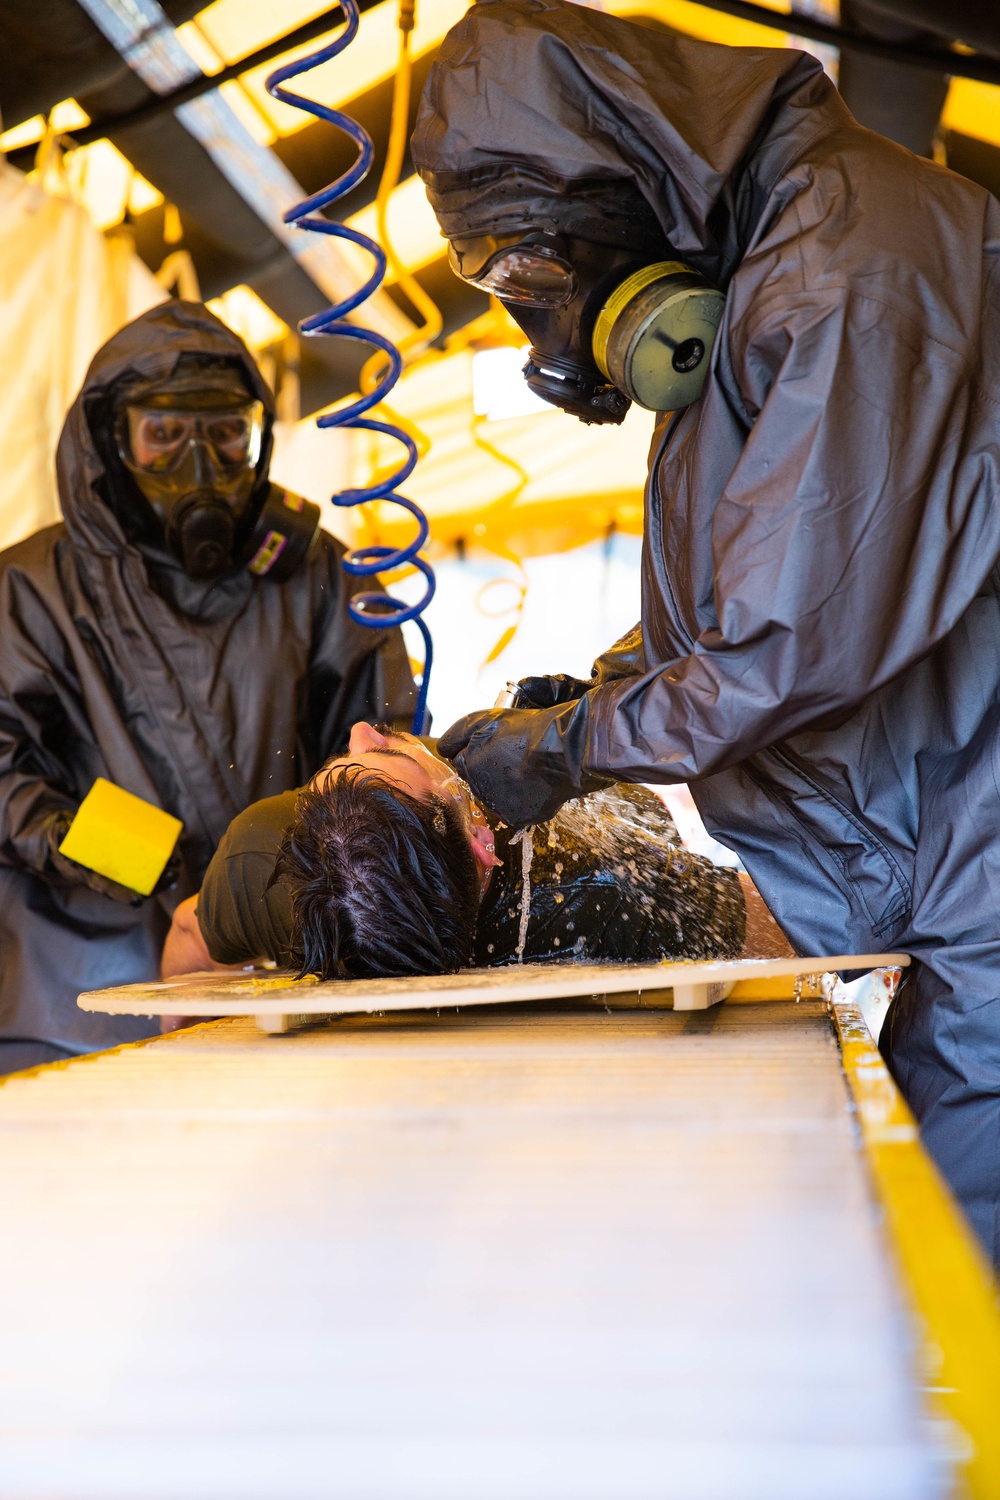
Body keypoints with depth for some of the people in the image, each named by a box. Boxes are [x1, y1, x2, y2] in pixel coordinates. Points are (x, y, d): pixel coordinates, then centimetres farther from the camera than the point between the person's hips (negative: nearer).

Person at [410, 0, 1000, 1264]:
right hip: (898, 871, 9)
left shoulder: (850, 259, -17)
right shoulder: (737, 272, 15)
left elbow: (804, 642, -23)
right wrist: (593, 695, 8)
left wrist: (570, 746, -10)